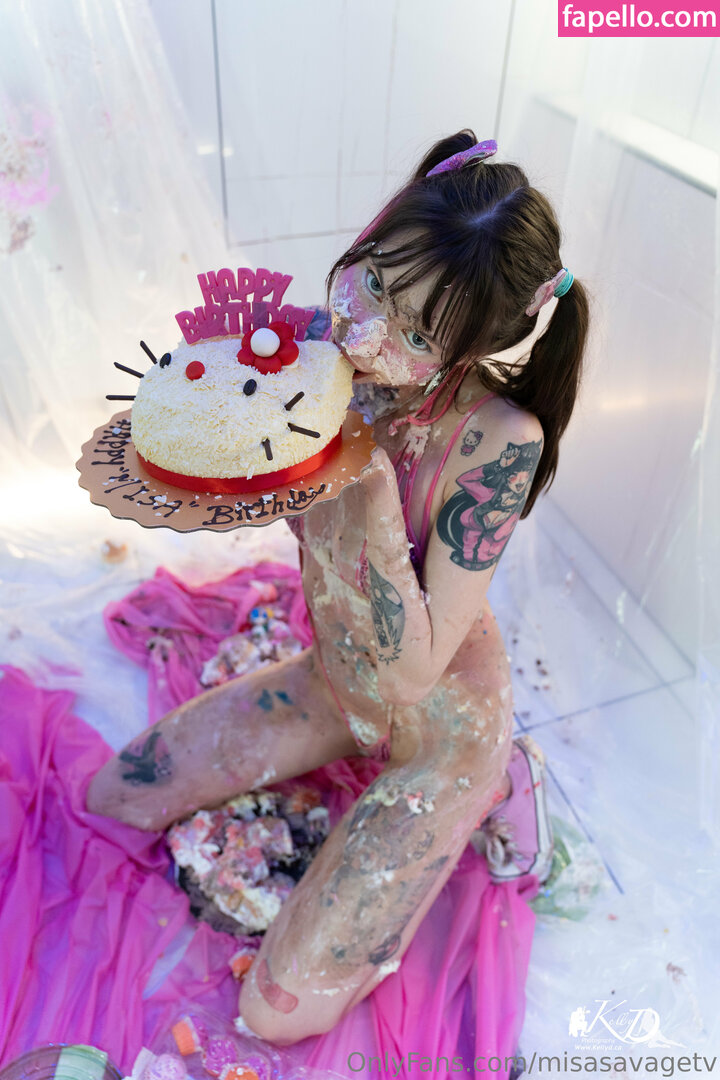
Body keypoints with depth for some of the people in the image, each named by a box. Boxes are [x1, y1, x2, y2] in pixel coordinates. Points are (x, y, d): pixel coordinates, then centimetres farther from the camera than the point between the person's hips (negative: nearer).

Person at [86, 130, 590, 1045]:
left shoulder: (497, 440, -32)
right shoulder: (326, 361, -17)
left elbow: (415, 673, -31)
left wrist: (371, 492, -40)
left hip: (441, 722, -5)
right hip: (333, 682, 6)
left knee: (281, 1010, -1)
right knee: (112, 799, 14)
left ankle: (484, 789, 15)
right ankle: (357, 765, 24)